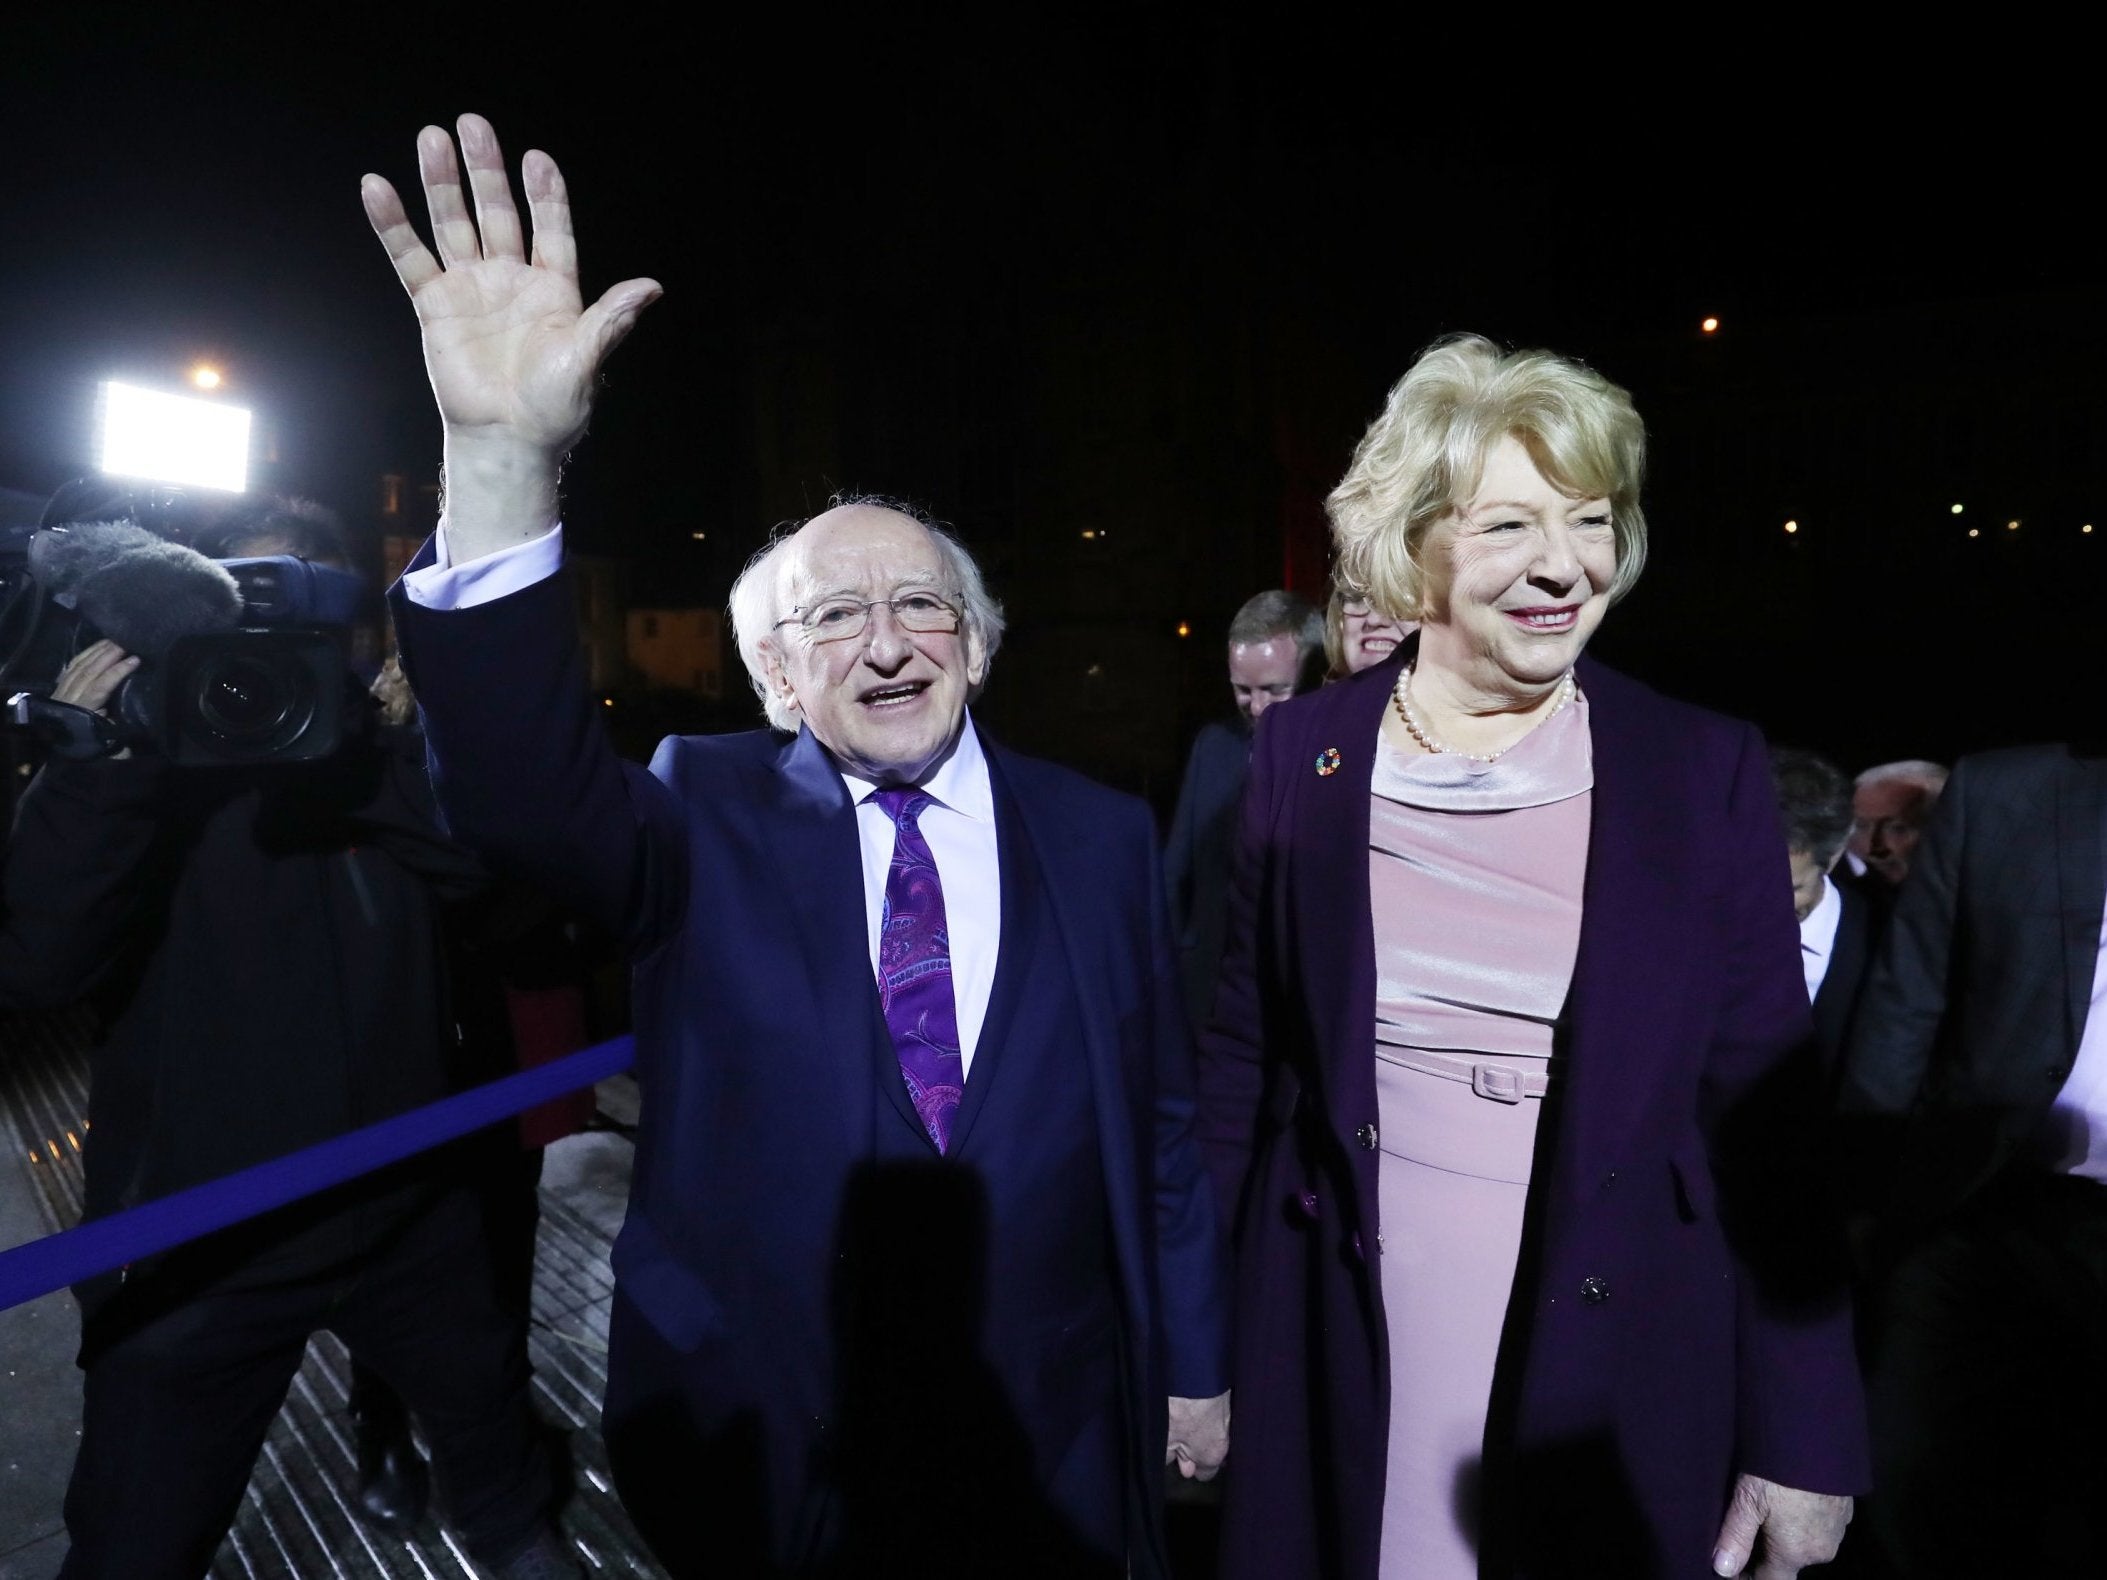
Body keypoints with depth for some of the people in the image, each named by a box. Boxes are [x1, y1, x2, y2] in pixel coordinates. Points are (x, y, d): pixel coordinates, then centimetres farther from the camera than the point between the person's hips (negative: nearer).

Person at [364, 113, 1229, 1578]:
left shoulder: (1100, 834, -6)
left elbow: (1161, 1119, -1)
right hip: (768, 1449, 0)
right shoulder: (709, 822, -8)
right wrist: (505, 462, -41)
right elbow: (525, 790, -29)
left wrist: (1195, 1365, 6)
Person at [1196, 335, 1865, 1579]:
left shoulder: (1709, 771, -6)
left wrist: (1805, 1439, -2)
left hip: (1617, 1365, 0)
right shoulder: (1301, 755, -4)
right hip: (1342, 1357, 1)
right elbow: (1245, 1058, 2)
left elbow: (1769, 1115, -3)